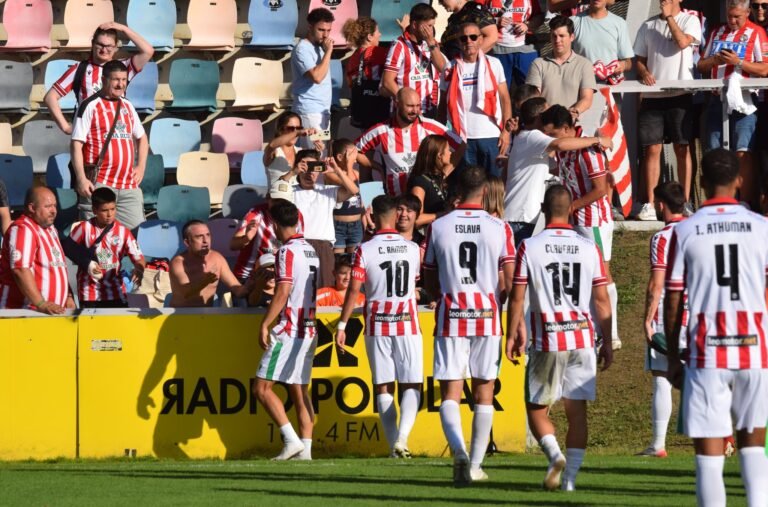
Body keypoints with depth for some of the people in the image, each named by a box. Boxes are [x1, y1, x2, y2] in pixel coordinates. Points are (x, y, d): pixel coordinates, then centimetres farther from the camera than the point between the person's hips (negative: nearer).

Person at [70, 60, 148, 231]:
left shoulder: (127, 106, 16)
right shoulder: (90, 106, -4)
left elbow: (141, 137, 29)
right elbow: (76, 144, -8)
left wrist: (141, 166, 15)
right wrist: (81, 178, -15)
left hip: (129, 185, 6)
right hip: (99, 184, -6)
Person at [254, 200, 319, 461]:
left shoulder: (288, 251, -12)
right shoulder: (309, 250, 14)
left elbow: (283, 292, -19)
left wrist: (265, 324, -18)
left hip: (289, 330, -9)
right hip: (309, 329, 9)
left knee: (262, 388, -7)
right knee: (299, 391, 10)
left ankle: (291, 440, -15)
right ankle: (305, 448, 5)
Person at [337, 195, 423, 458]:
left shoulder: (365, 250, -6)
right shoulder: (412, 248, 2)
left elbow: (353, 291, -9)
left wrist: (342, 325, -3)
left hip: (377, 326, -1)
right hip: (408, 323, 1)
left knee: (384, 387, 6)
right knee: (411, 385, 2)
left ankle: (393, 443, 2)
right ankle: (402, 436, -19)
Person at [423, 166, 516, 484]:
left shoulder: (438, 227, -1)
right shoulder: (500, 229, -3)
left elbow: (429, 283, 6)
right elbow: (511, 283, -6)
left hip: (450, 319, 0)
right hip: (488, 318, 0)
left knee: (450, 393, -1)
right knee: (484, 393, 12)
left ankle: (459, 450, -26)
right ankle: (476, 465, 14)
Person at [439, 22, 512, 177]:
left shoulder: (493, 64, 4)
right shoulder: (451, 69, 5)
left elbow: (505, 99, 5)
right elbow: (444, 104, 10)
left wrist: (506, 130, -4)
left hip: (491, 136, 0)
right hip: (463, 138, 0)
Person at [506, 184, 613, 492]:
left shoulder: (529, 247, -4)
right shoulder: (589, 248, 2)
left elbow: (517, 298, -2)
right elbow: (601, 301, 4)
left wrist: (512, 336, 10)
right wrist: (607, 343, 12)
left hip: (547, 341, -2)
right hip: (582, 339, 2)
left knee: (536, 409, 9)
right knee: (577, 411, 7)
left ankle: (554, 454, -16)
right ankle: (570, 478, 3)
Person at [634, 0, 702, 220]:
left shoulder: (690, 21, 5)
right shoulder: (648, 26, 15)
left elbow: (682, 42, -14)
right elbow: (639, 59, 16)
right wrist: (644, 73, -5)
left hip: (680, 94, -3)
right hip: (652, 95, 3)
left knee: (682, 148, 0)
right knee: (652, 148, -1)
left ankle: (686, 202, 5)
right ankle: (650, 204, 0)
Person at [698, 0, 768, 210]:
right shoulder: (717, 33, 17)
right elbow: (701, 65, 18)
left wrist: (738, 61, -17)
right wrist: (713, 61, -3)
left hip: (742, 100, -6)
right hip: (717, 100, 6)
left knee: (743, 153, -12)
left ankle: (746, 206, -11)